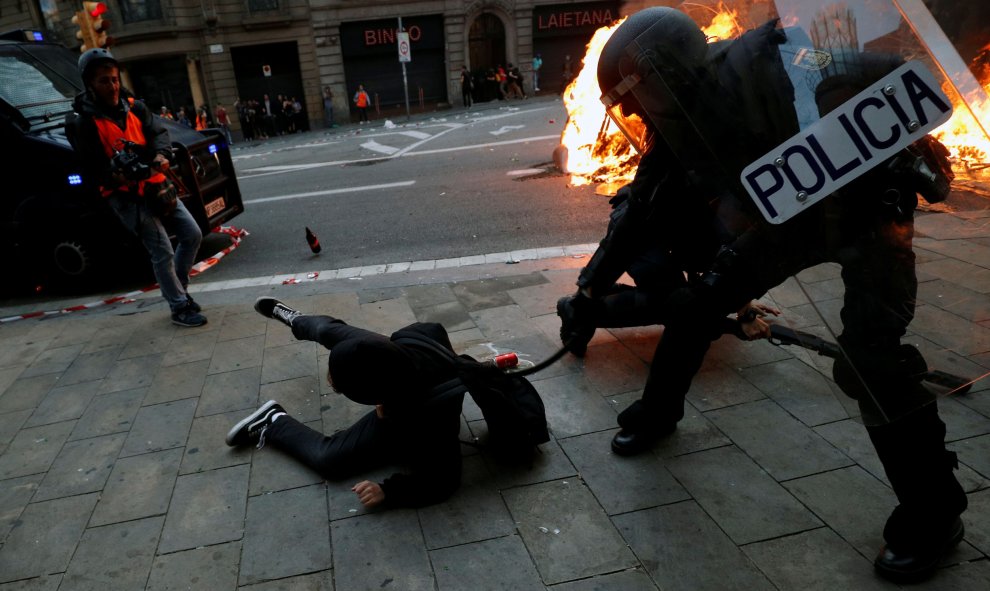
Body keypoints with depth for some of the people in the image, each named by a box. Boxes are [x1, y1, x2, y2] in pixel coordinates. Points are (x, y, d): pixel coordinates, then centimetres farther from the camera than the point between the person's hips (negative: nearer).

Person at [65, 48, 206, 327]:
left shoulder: (135, 108, 9)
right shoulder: (82, 123, -7)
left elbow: (158, 133, -1)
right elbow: (92, 168, -12)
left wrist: (161, 155, -22)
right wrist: (117, 176, -31)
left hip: (156, 186, 6)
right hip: (126, 196, -6)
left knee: (192, 235, 7)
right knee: (163, 252, -9)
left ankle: (178, 289, 25)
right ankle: (179, 308, 5)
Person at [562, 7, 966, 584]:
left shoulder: (765, 71, -31)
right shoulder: (677, 130, -9)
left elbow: (890, 80, -24)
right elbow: (642, 214, -1)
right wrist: (592, 287, 1)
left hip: (867, 209, -6)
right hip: (789, 215, 7)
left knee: (869, 361, -18)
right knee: (698, 302, 1)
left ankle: (933, 513, 3)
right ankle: (658, 412, 24)